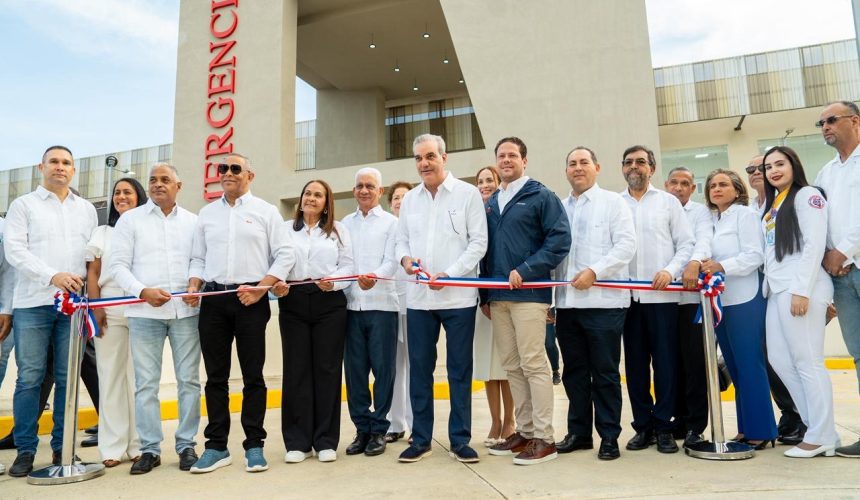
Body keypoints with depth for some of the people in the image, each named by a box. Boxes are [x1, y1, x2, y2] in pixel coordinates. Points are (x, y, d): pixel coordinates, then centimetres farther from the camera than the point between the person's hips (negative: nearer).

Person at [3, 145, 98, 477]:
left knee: (68, 377, 5)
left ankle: (62, 446, 13)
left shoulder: (87, 209, 17)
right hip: (33, 303, -2)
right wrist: (53, 276, -16)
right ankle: (25, 450, 10)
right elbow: (15, 251, -4)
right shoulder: (23, 205, 8)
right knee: (30, 377, 0)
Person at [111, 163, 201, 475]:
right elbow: (118, 265, 2)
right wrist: (143, 291, -13)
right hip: (144, 312, -1)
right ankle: (150, 449, 13)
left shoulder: (192, 221, 12)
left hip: (186, 310, 1)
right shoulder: (131, 219, 8)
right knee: (145, 383, 2)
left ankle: (186, 445, 15)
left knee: (189, 380, 4)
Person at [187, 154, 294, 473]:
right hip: (213, 300, 3)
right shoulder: (206, 213, 16)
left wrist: (260, 289, -11)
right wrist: (194, 285, -2)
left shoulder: (266, 211, 5)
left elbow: (284, 256, -1)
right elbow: (198, 258, 17)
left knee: (253, 375, 2)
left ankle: (254, 446, 11)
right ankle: (216, 446, 16)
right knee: (215, 376, 7)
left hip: (251, 300, -3)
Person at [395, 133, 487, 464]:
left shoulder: (467, 194, 0)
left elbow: (478, 242, -6)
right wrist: (405, 258, -7)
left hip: (458, 297, -4)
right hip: (419, 297, 4)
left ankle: (460, 440, 17)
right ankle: (421, 439, 21)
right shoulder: (409, 199, 13)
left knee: (460, 370, 5)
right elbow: (402, 240, 16)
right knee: (419, 368, 8)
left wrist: (448, 274, -16)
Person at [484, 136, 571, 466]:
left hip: (529, 293, -6)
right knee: (512, 366, 10)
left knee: (534, 364, -5)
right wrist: (484, 293, 13)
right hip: (498, 296, 6)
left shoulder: (541, 196, 0)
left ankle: (544, 438, 4)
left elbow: (560, 239, -9)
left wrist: (526, 270, -16)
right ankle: (525, 431, 20)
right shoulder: (491, 202, 17)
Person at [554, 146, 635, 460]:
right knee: (574, 372, 10)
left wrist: (594, 271, -17)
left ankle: (609, 436, 13)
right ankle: (578, 432, 22)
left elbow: (626, 245, -7)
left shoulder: (613, 202, 4)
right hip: (567, 302, 5)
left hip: (604, 301, -4)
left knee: (605, 373, 2)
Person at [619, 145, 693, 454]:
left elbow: (686, 244, 4)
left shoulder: (668, 202, 9)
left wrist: (671, 270, -11)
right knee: (635, 364, 6)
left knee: (665, 362, 1)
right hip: (627, 296, 1)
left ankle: (663, 427, 12)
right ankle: (642, 426, 17)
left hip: (662, 295, -1)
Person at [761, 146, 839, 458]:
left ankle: (821, 437, 5)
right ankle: (817, 426, 16)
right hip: (777, 290, 8)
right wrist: (770, 285, 13)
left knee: (807, 362, -5)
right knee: (780, 360, 7)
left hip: (801, 289, -8)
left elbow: (815, 245, -11)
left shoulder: (807, 195, -1)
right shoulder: (772, 204, 22)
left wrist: (802, 290, -18)